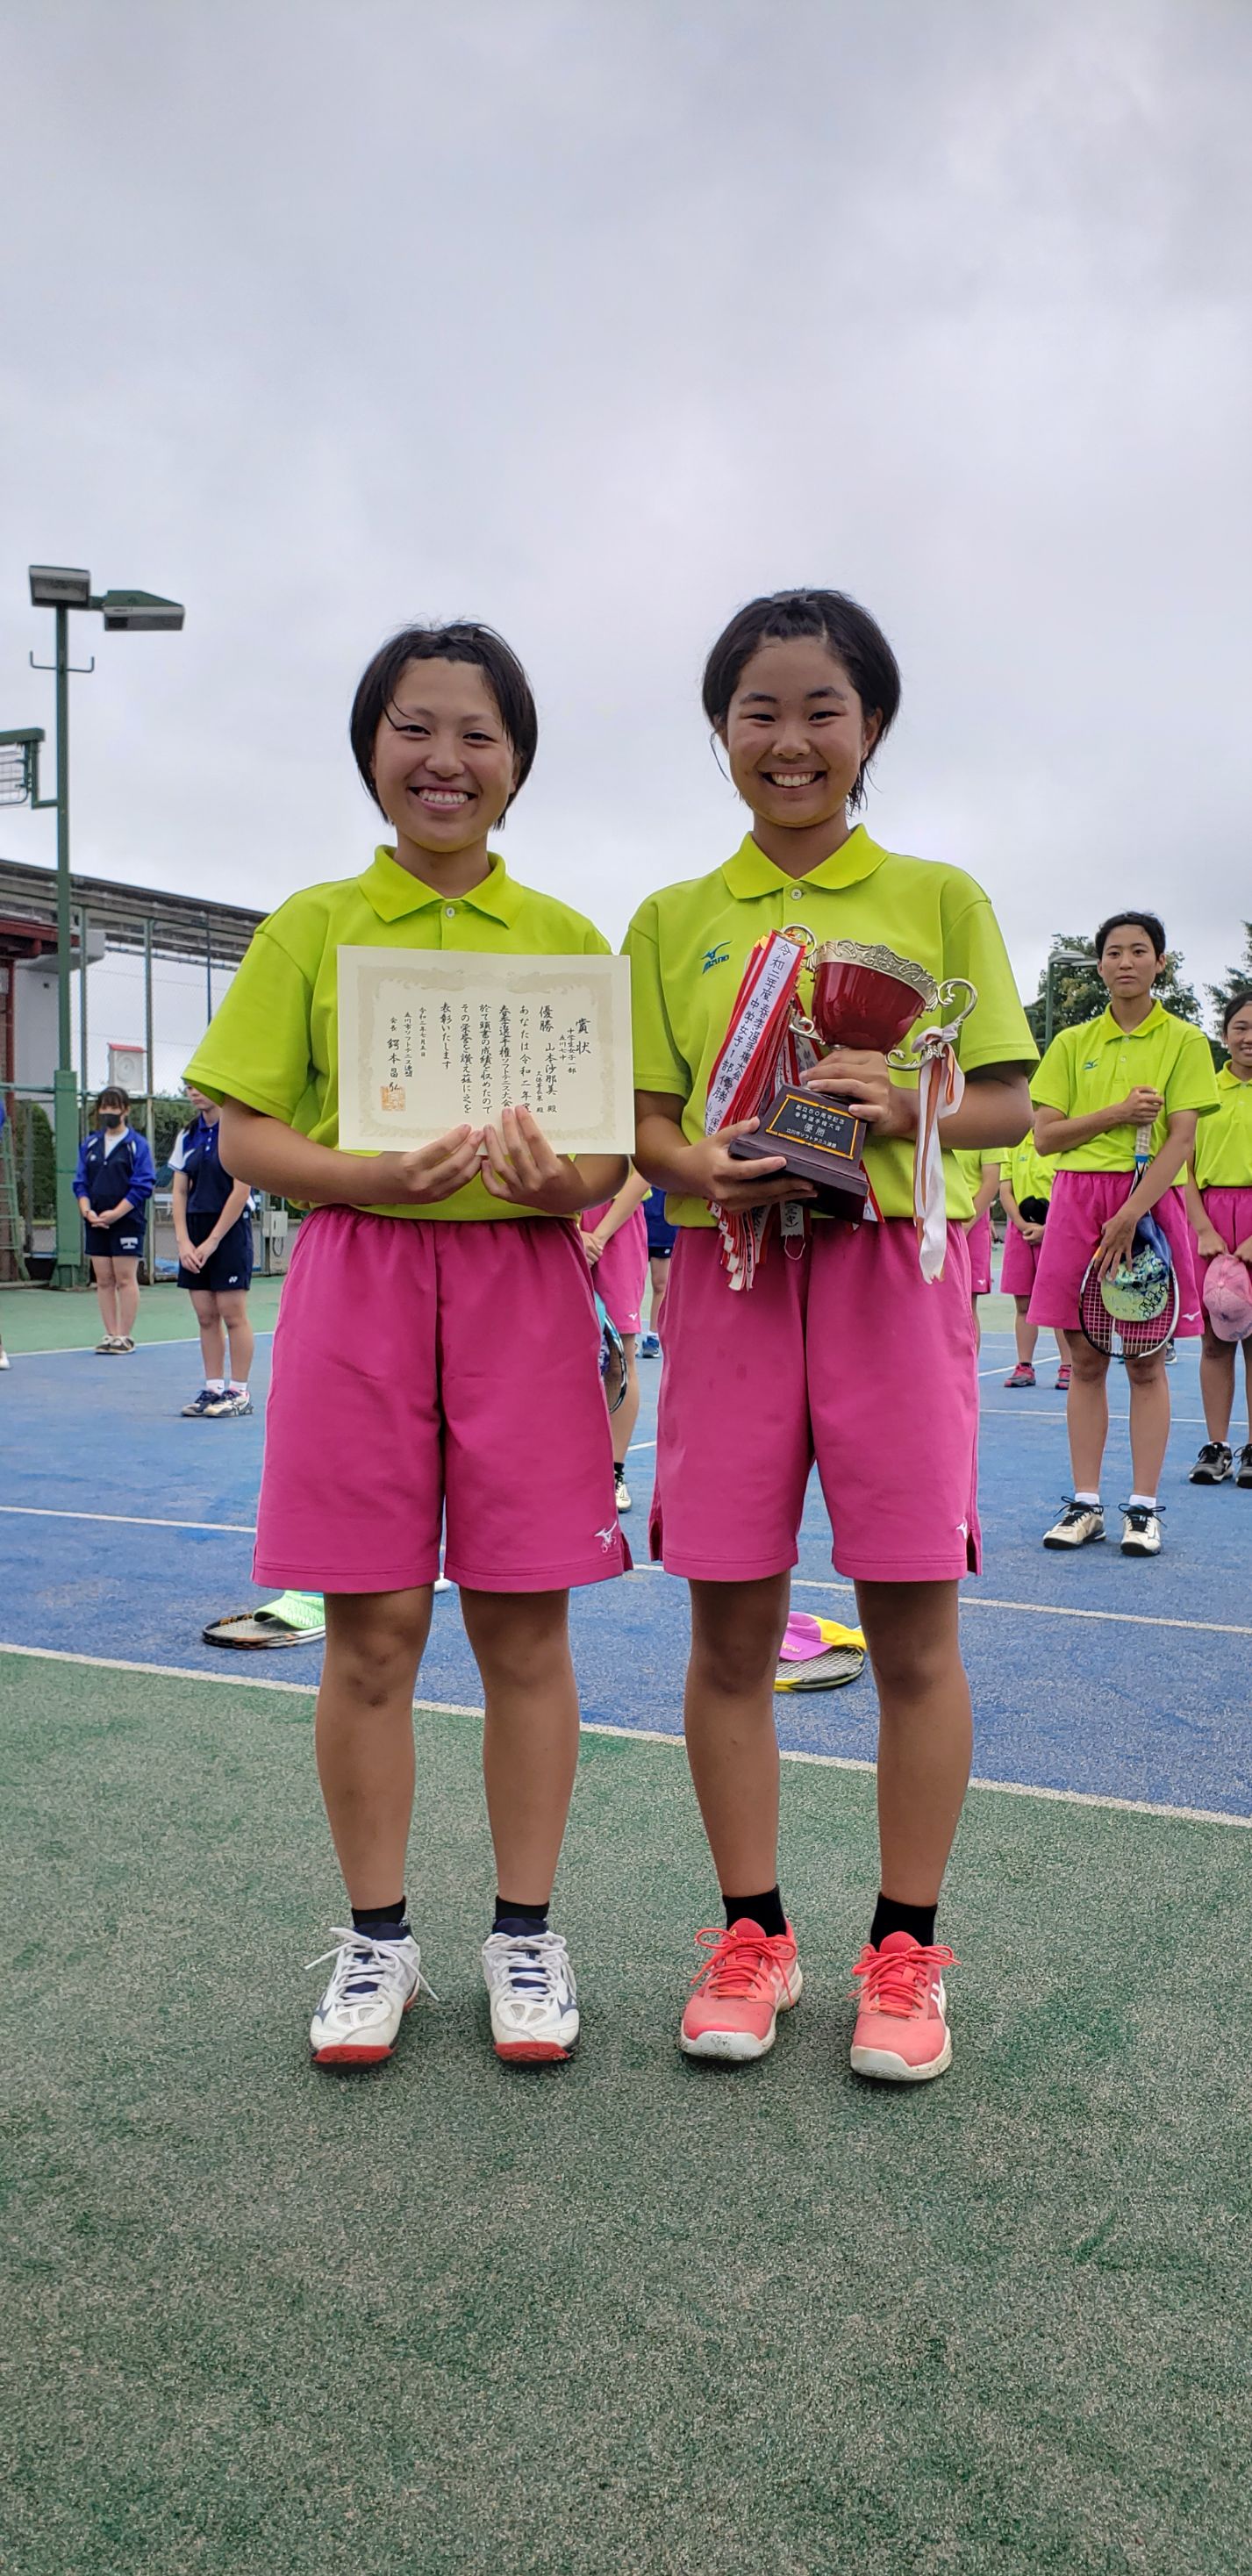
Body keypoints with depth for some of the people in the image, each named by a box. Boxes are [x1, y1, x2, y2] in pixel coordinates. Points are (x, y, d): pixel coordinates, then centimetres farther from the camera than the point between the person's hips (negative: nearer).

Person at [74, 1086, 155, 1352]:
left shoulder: (137, 1144, -3)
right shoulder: (90, 1144, 12)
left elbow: (143, 1186, -8)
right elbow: (80, 1183, 12)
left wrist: (115, 1213, -15)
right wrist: (87, 1211, -6)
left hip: (127, 1221, -5)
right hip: (95, 1222, 5)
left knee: (125, 1279, -3)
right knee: (103, 1280, 7)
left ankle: (125, 1336, 2)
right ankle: (110, 1335, 13)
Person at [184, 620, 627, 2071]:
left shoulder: (567, 939, 10)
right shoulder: (311, 927, 8)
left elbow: (616, 1141, 8)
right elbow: (243, 1134, 3)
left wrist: (562, 1181, -16)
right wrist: (370, 1175, -16)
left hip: (523, 1284, 1)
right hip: (357, 1283, 0)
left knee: (522, 1626, 4)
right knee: (371, 1630, 4)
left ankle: (524, 1933, 21)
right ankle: (376, 1939, 22)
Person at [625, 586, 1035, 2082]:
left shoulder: (939, 901, 8)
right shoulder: (672, 920, 12)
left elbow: (1007, 1102, 5)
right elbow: (644, 1116, 10)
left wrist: (902, 1107, -15)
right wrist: (695, 1164, -13)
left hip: (896, 1270, -1)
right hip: (729, 1273, 2)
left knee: (911, 1625, 2)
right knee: (729, 1627, 5)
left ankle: (904, 1948, 19)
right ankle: (752, 1933, 23)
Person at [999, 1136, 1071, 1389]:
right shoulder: (1015, 1144, 11)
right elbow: (1005, 1191, 6)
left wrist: (1047, 1228, -14)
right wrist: (1024, 1225, -7)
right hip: (1019, 1229, 4)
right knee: (1023, 1304, 6)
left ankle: (1067, 1367, 3)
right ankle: (1024, 1366, 11)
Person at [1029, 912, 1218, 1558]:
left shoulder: (1184, 1040, 3)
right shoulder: (1072, 1043, 10)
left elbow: (1182, 1139, -6)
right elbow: (1044, 1135, 5)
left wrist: (1130, 1214, -16)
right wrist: (1117, 1113, -10)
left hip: (1149, 1201, -2)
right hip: (1076, 1199, 2)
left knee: (1146, 1363, 0)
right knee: (1085, 1360, 4)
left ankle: (1144, 1506, 7)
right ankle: (1086, 1503, 10)